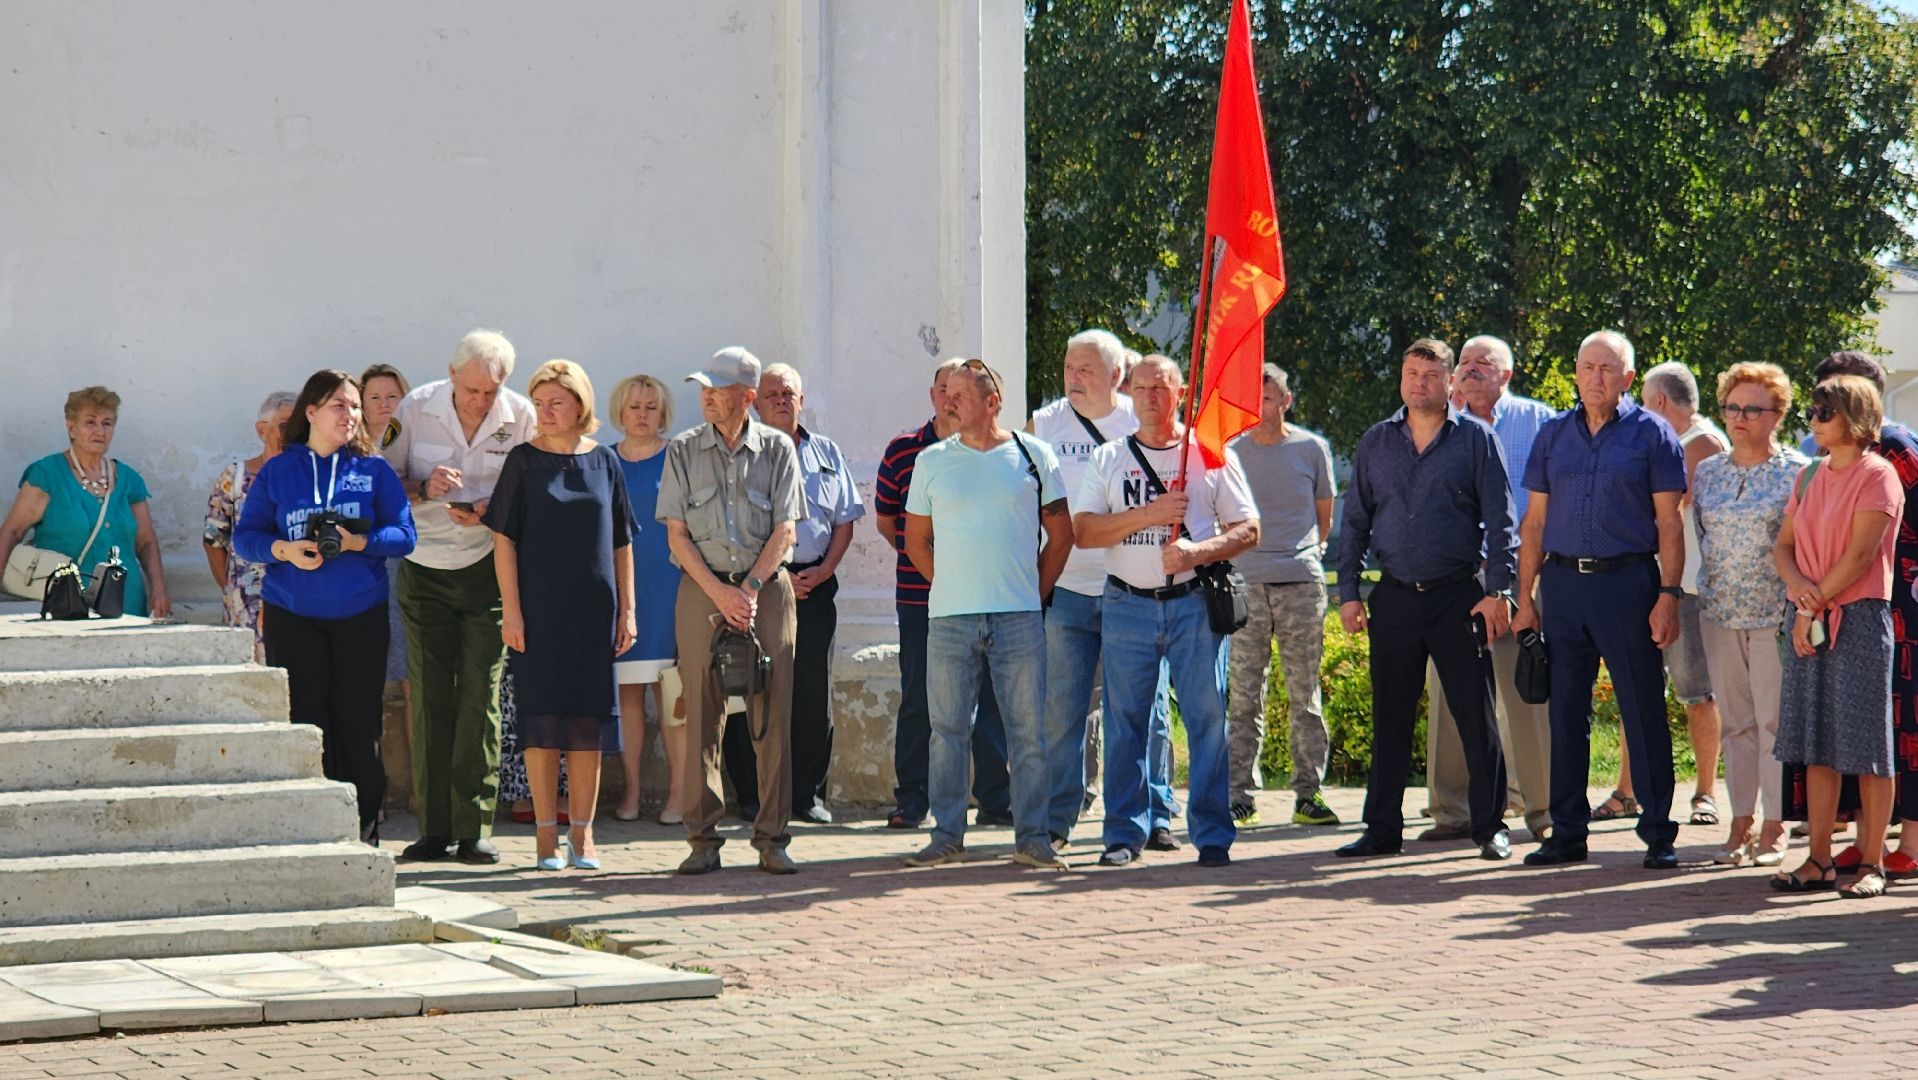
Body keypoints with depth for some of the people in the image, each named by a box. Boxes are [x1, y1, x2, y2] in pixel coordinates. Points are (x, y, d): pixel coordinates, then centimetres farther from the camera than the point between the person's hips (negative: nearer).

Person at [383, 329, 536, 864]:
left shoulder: (520, 416, -5)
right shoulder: (416, 409, -3)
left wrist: (489, 512, -19)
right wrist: (424, 489, -17)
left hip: (487, 567, -1)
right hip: (424, 569, 1)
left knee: (480, 696, -6)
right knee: (428, 696, 1)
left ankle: (474, 827, -2)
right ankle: (433, 827, 6)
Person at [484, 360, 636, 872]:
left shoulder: (605, 461, 6)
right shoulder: (524, 461, 0)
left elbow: (621, 543, 9)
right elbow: (504, 539, -2)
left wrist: (626, 609, 5)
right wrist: (511, 611, -9)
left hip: (594, 609, 2)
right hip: (539, 610, -2)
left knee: (590, 716, 3)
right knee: (542, 715, -1)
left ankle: (582, 833, 11)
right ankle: (546, 833, 6)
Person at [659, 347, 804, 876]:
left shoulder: (777, 449, 6)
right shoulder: (683, 452, 7)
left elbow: (784, 531, 1)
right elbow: (676, 534, 2)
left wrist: (750, 589, -10)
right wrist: (719, 592, -8)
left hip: (767, 588, 0)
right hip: (702, 589, 0)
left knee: (773, 716, -3)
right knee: (702, 717, -2)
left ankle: (772, 838, 2)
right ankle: (703, 840, 2)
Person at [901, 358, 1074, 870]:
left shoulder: (1033, 456, 4)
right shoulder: (932, 461, 7)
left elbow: (1061, 535, 10)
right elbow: (915, 540, 14)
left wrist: (1035, 592, 6)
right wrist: (951, 586, 8)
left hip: (1019, 617, -1)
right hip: (949, 617, 1)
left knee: (1028, 731, 1)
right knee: (947, 730, 3)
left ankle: (1032, 837, 7)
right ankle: (947, 836, 11)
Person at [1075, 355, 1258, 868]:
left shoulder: (1213, 456, 7)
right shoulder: (1108, 459, 11)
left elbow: (1248, 529, 4)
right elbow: (1083, 531, 1)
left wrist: (1197, 551, -14)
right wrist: (1149, 514, -11)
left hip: (1194, 602, -1)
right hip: (1127, 605, 1)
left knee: (1208, 718, -4)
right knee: (1126, 721, 2)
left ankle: (1213, 834, 0)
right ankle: (1125, 832, 9)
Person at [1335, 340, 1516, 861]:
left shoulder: (1476, 439, 2)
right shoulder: (1375, 443, 12)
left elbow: (1499, 520, -1)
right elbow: (1355, 521, 14)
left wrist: (1497, 589, -9)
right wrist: (1348, 592, 7)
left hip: (1458, 597, -3)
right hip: (1395, 598, 3)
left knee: (1476, 715, -2)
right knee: (1389, 719, 6)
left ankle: (1490, 826, 5)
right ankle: (1382, 828, 13)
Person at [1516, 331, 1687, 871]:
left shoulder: (1651, 434, 1)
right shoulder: (1554, 435, 12)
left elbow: (1669, 522, -2)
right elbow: (1535, 521, 13)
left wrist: (1668, 595, -10)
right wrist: (1524, 597, 7)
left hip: (1627, 582, -4)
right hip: (1562, 583, 4)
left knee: (1644, 710, -3)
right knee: (1565, 711, 6)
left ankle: (1658, 834, 3)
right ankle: (1567, 832, 13)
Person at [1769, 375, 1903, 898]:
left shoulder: (1877, 475, -6)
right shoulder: (1809, 477, 15)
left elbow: (1860, 554, -13)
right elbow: (1783, 545, 14)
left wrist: (1815, 606, -12)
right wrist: (1796, 581, -7)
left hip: (1859, 618, -7)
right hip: (1810, 621, 7)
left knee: (1865, 742, -4)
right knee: (1817, 744, 7)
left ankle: (1872, 863, -1)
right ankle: (1819, 860, 10)